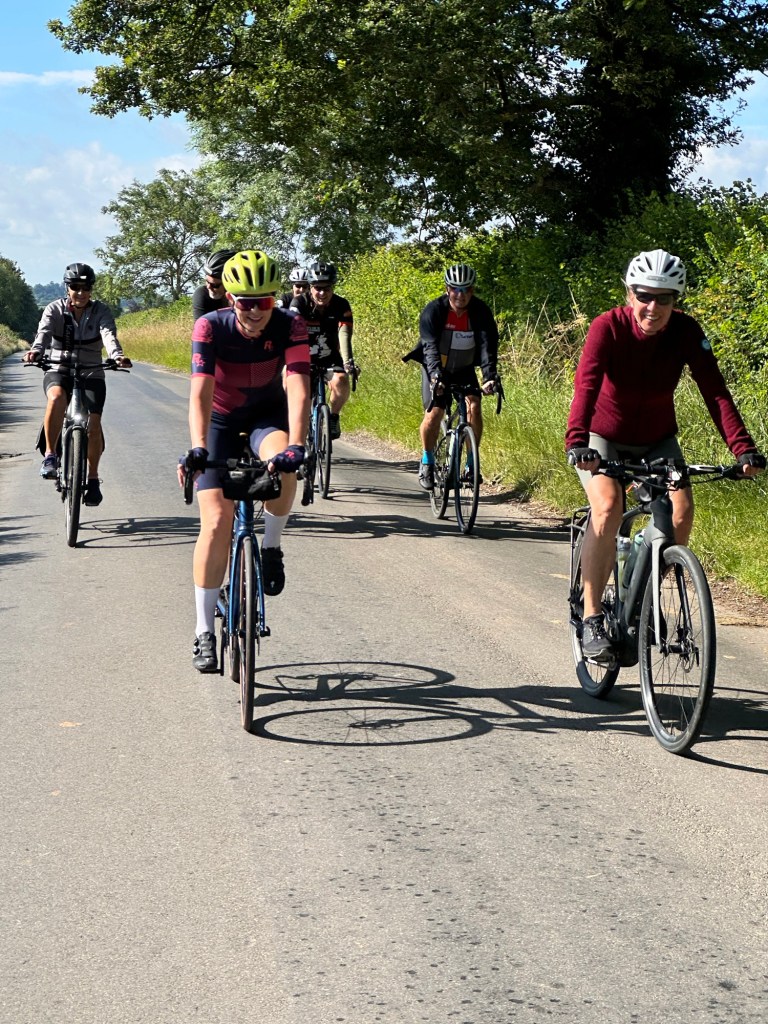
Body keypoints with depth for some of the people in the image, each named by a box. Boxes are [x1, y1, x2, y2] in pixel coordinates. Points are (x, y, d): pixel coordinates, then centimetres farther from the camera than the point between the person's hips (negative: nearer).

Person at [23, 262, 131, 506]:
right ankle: (50, 455, -22)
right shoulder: (55, 309, -3)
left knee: (93, 423, -14)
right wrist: (36, 350, -46)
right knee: (57, 398, -35)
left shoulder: (101, 311, -3)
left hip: (91, 373, 1)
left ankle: (93, 478, 7)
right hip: (58, 370, -1)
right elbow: (44, 332, -22)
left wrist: (117, 355, -44)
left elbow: (109, 335, -22)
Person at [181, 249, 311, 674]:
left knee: (283, 468, -35)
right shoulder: (210, 327, -26)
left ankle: (271, 548, -7)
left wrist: (295, 446, -50)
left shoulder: (289, 326, -24)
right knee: (216, 522, -12)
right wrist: (198, 448, -51)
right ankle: (204, 631, -3)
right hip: (221, 420, 0)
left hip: (268, 413, 1)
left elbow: (298, 387, -35)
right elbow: (200, 391, -35)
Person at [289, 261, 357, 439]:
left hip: (330, 358, 0)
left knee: (340, 382, -29)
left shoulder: (341, 306, -16)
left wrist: (348, 362, -44)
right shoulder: (299, 303, -18)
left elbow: (344, 335, -27)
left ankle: (333, 416, -1)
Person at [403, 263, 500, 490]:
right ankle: (427, 462, 6)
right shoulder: (433, 310, -23)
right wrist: (436, 375, -48)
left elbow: (488, 345, -26)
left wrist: (490, 376, -42)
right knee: (434, 413, -16)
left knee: (474, 406, -19)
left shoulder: (481, 312, -17)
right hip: (436, 369, -2)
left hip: (465, 369, 2)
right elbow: (430, 347, -32)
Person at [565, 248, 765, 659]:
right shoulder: (608, 327, -25)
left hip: (657, 439, 3)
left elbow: (714, 391, -25)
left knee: (682, 509, -18)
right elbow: (586, 385, -38)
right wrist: (577, 441, -55)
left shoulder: (687, 332, -18)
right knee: (608, 507, -27)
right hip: (605, 438, -3)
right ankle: (591, 618, -21)